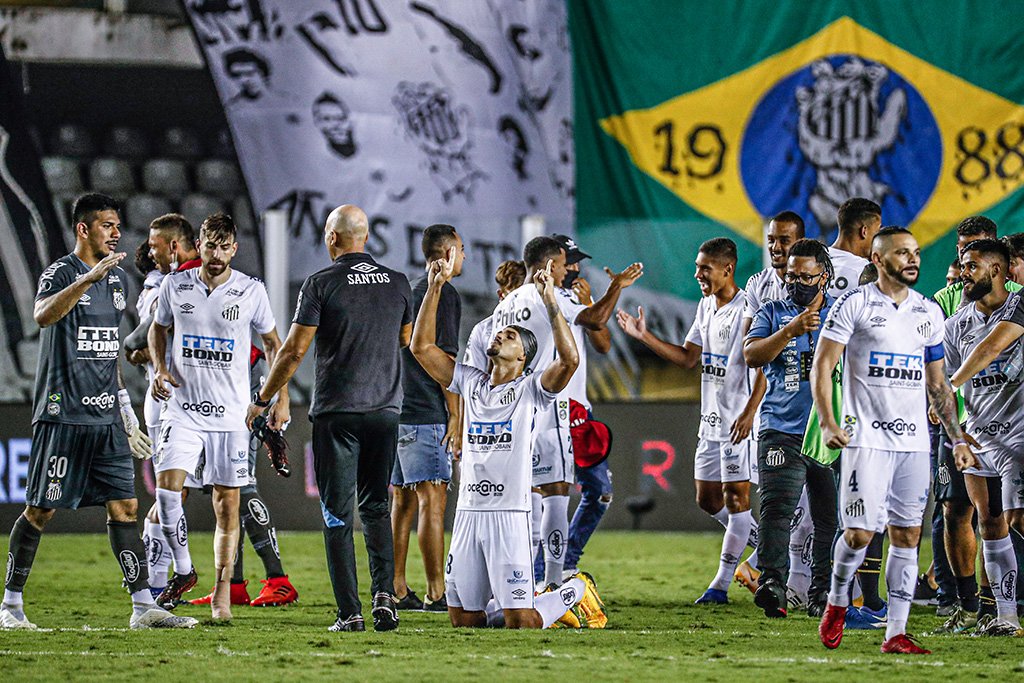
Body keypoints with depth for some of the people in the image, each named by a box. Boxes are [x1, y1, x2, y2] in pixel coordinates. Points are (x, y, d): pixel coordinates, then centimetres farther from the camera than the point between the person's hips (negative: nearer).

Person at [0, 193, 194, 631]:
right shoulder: (60, 273, -8)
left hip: (106, 417, 7)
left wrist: (126, 413, 23)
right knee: (41, 510, -1)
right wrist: (89, 278, -42)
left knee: (124, 505, 2)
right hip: (63, 413, -7)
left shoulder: (117, 278, 16)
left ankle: (144, 607, 1)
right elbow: (44, 315, -30)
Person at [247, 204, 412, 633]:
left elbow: (294, 350, -8)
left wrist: (262, 400, 3)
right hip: (386, 407, 4)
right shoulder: (398, 284, 6)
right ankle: (384, 595, -3)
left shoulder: (321, 284, -7)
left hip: (337, 413, -4)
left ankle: (350, 613, -3)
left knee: (338, 515, 1)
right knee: (376, 508, 15)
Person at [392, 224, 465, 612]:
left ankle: (397, 591, 10)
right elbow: (445, 358, -14)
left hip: (398, 413, 9)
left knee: (402, 503, 9)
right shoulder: (444, 294, -8)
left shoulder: (410, 293, 19)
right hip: (428, 415, -9)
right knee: (432, 501, -9)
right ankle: (436, 593, -12)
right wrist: (456, 416, -14)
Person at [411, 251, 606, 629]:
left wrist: (549, 300, -18)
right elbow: (422, 347, 14)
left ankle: (577, 591, 21)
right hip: (468, 511, 6)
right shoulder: (471, 383, 14)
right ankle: (537, 602, 30)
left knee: (520, 622, -9)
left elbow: (569, 358, -19)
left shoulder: (531, 389, -1)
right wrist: (435, 287, 8)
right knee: (464, 619, 7)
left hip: (509, 515, -6)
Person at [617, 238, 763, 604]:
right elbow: (688, 357, 17)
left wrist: (749, 412, -26)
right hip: (711, 419, 9)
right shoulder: (706, 307, 13)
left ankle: (722, 583, -1)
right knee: (708, 498, 11)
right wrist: (645, 337, 8)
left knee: (736, 495, -5)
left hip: (739, 420, -9)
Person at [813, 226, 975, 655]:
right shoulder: (854, 305, -3)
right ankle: (837, 602, 17)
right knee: (861, 532, -10)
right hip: (867, 437, -5)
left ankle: (896, 633, 4)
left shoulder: (929, 313, 13)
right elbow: (822, 366, -4)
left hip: (914, 439, 5)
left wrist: (957, 438, 13)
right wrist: (828, 423, -16)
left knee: (907, 536, 1)